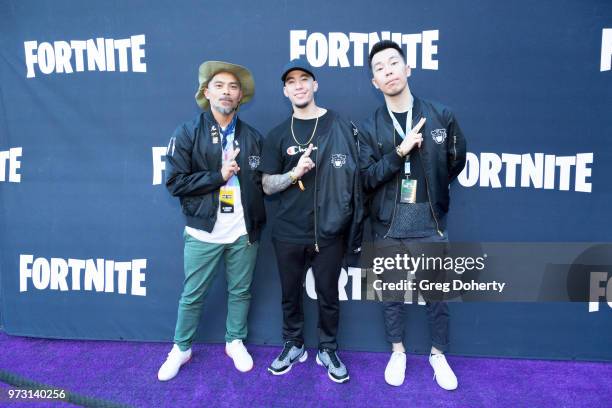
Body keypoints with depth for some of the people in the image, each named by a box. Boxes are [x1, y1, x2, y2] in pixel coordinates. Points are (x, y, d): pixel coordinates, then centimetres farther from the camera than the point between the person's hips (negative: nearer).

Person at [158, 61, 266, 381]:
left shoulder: (253, 137, 6)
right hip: (204, 231, -2)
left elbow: (263, 181, 8)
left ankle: (235, 342, 36)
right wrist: (218, 176, -15)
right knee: (192, 294, 11)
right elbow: (175, 182, -9)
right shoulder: (187, 134, -2)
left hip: (245, 232, 3)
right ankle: (181, 348, 32)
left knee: (240, 291, 15)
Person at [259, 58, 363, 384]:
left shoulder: (341, 126, -3)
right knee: (291, 294, 15)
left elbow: (354, 176, 0)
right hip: (288, 233, 2)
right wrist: (295, 173, -15)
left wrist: (352, 224, -8)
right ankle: (293, 345, 37)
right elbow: (267, 186, 4)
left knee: (328, 294, 12)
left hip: (329, 232, -2)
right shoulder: (278, 135, 5)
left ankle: (328, 350, 32)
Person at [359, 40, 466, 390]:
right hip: (387, 229, 1)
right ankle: (398, 351, 39)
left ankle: (439, 354, 37)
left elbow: (456, 161, 10)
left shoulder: (441, 116, -2)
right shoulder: (370, 129, -2)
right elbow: (365, 178, -10)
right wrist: (400, 151, -20)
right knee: (392, 295, 16)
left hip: (430, 226, 0)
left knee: (437, 296, 13)